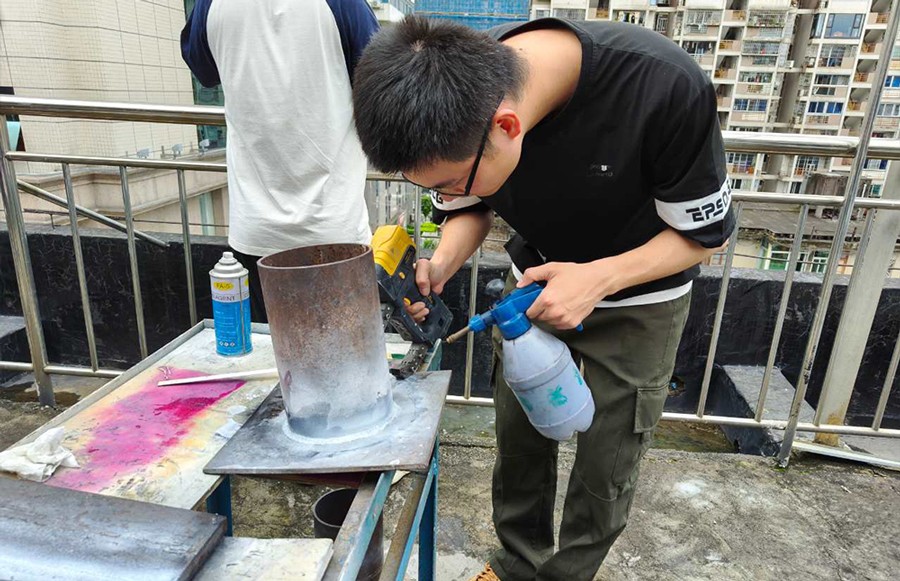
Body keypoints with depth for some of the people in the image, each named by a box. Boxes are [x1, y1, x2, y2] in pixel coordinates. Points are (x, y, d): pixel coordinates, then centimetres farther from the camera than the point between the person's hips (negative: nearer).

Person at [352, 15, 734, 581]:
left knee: (606, 462, 7)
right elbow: (470, 211, -5)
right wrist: (438, 266, -25)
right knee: (519, 440, 12)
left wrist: (598, 279, -32)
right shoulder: (461, 89, -23)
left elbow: (706, 232, -18)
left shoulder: (667, 88, -35)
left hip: (637, 298, -3)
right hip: (537, 282, 3)